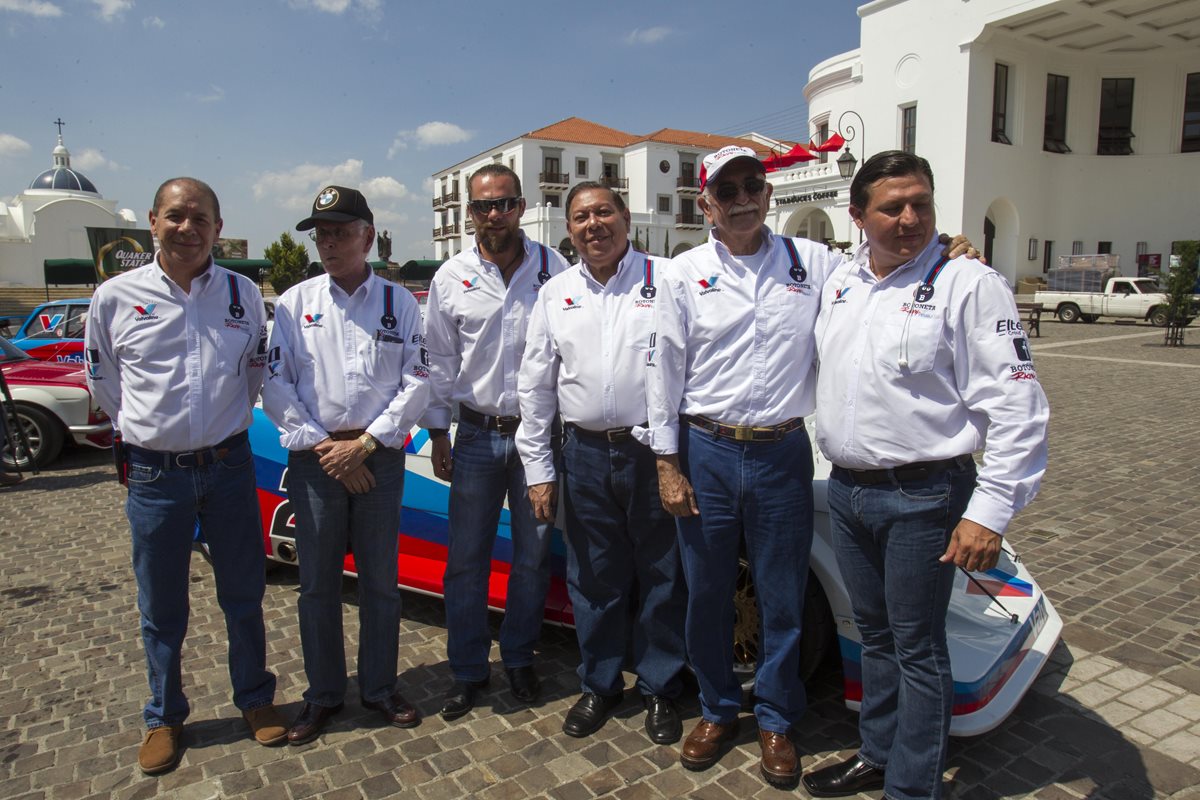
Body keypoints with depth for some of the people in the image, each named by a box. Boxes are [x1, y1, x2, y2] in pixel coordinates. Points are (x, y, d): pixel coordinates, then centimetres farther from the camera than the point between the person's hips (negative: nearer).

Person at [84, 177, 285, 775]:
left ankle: (255, 699, 31)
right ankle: (164, 718, 32)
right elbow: (102, 381, 11)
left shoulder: (244, 294, 1)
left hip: (229, 465, 1)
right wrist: (146, 427, 13)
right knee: (161, 609, 12)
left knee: (243, 594, 12)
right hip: (154, 473, -1)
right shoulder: (115, 297, -2)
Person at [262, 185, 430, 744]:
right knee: (317, 583, 9)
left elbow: (417, 382, -2)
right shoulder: (295, 302, 4)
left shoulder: (399, 302, 3)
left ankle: (379, 688, 27)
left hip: (379, 457, 0)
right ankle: (322, 694, 27)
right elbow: (276, 385, 1)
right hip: (314, 459, 1)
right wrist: (324, 448, -7)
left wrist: (365, 443, -9)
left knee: (380, 581, 9)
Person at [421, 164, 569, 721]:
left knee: (533, 556, 10)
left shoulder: (553, 268, 0)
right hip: (477, 435, 1)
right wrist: (437, 434, 5)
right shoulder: (451, 277, 3)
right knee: (466, 559, 7)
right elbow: (439, 360, 6)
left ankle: (519, 659, 30)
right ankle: (467, 669, 24)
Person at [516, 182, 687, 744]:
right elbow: (535, 385, 10)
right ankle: (599, 685, 34)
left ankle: (659, 689, 30)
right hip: (584, 454, 3)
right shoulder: (555, 294, 9)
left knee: (661, 575, 9)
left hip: (653, 451, -2)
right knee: (593, 577, 14)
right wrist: (538, 468, 6)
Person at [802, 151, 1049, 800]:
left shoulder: (968, 283, -11)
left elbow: (1015, 405, -14)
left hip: (923, 497, -6)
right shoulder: (840, 281, 8)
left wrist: (990, 510, -18)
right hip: (845, 490, 6)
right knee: (874, 634, 20)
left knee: (917, 649, 7)